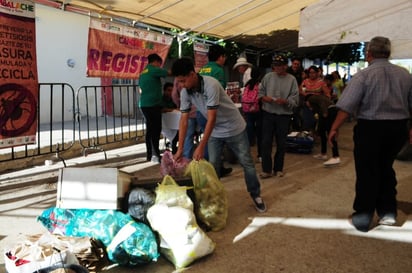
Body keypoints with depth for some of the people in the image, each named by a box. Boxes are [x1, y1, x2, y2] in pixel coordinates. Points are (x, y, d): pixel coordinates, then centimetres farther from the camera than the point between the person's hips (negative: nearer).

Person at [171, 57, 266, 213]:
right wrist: (180, 148, -15)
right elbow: (184, 119, -10)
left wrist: (201, 146, -34)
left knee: (246, 163, 6)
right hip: (215, 131, 5)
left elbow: (212, 118, -33)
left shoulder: (211, 85, -32)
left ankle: (255, 195, 23)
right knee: (212, 166, 3)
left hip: (234, 128, -5)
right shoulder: (185, 92, -12)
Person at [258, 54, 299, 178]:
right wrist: (264, 97, -13)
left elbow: (295, 100, -6)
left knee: (281, 144, 10)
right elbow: (260, 92, 7)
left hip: (284, 116, -1)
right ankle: (266, 169, 10)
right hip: (268, 114, 1)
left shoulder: (292, 80, -3)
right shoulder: (268, 76, 2)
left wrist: (285, 101, -24)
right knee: (266, 142, 0)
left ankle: (278, 168, 25)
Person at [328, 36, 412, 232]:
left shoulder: (363, 75, -11)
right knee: (386, 168, 21)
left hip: (370, 128, -4)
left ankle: (363, 217, 14)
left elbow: (346, 106, -17)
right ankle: (388, 212, 25)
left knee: (367, 172, 6)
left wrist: (334, 128, -9)